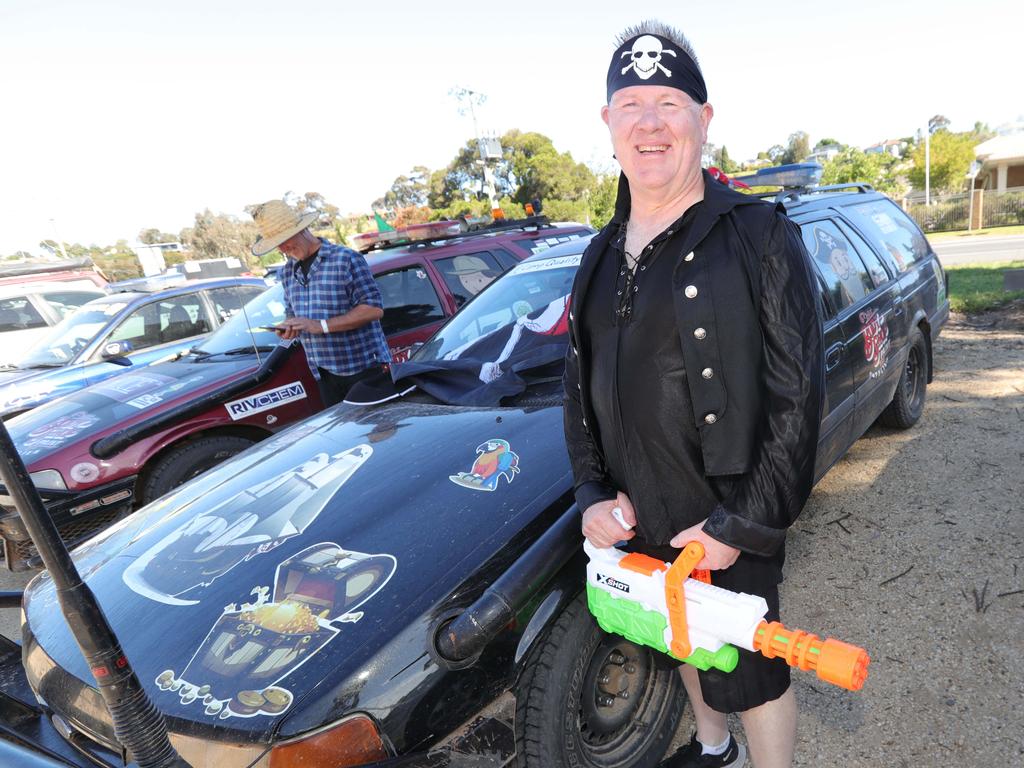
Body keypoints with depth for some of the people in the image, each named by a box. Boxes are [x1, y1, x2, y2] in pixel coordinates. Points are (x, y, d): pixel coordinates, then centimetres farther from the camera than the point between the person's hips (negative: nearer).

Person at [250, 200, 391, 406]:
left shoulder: (346, 259, -10)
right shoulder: (287, 272, 12)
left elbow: (374, 308, -16)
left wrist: (321, 326, -20)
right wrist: (288, 329, 0)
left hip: (364, 368, -6)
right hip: (324, 374, 6)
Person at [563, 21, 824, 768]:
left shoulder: (760, 237, -13)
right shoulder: (604, 254, 5)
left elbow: (796, 398, -15)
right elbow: (580, 383, 7)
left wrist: (741, 527, -16)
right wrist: (593, 491, -2)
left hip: (729, 532, -6)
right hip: (635, 525, 7)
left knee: (750, 672, 12)